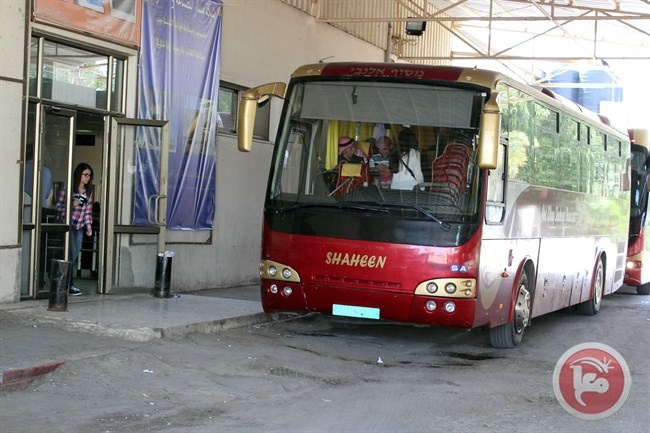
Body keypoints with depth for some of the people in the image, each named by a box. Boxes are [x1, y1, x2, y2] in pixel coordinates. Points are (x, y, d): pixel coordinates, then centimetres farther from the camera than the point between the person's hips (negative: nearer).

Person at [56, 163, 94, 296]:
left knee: (75, 254, 5)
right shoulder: (67, 189, -8)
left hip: (79, 227, 6)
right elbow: (58, 206, -5)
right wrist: (71, 205, -19)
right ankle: (69, 285, -6)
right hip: (67, 224, -6)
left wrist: (88, 225, 4)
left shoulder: (88, 193, 10)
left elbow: (88, 211, 13)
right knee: (72, 254, -12)